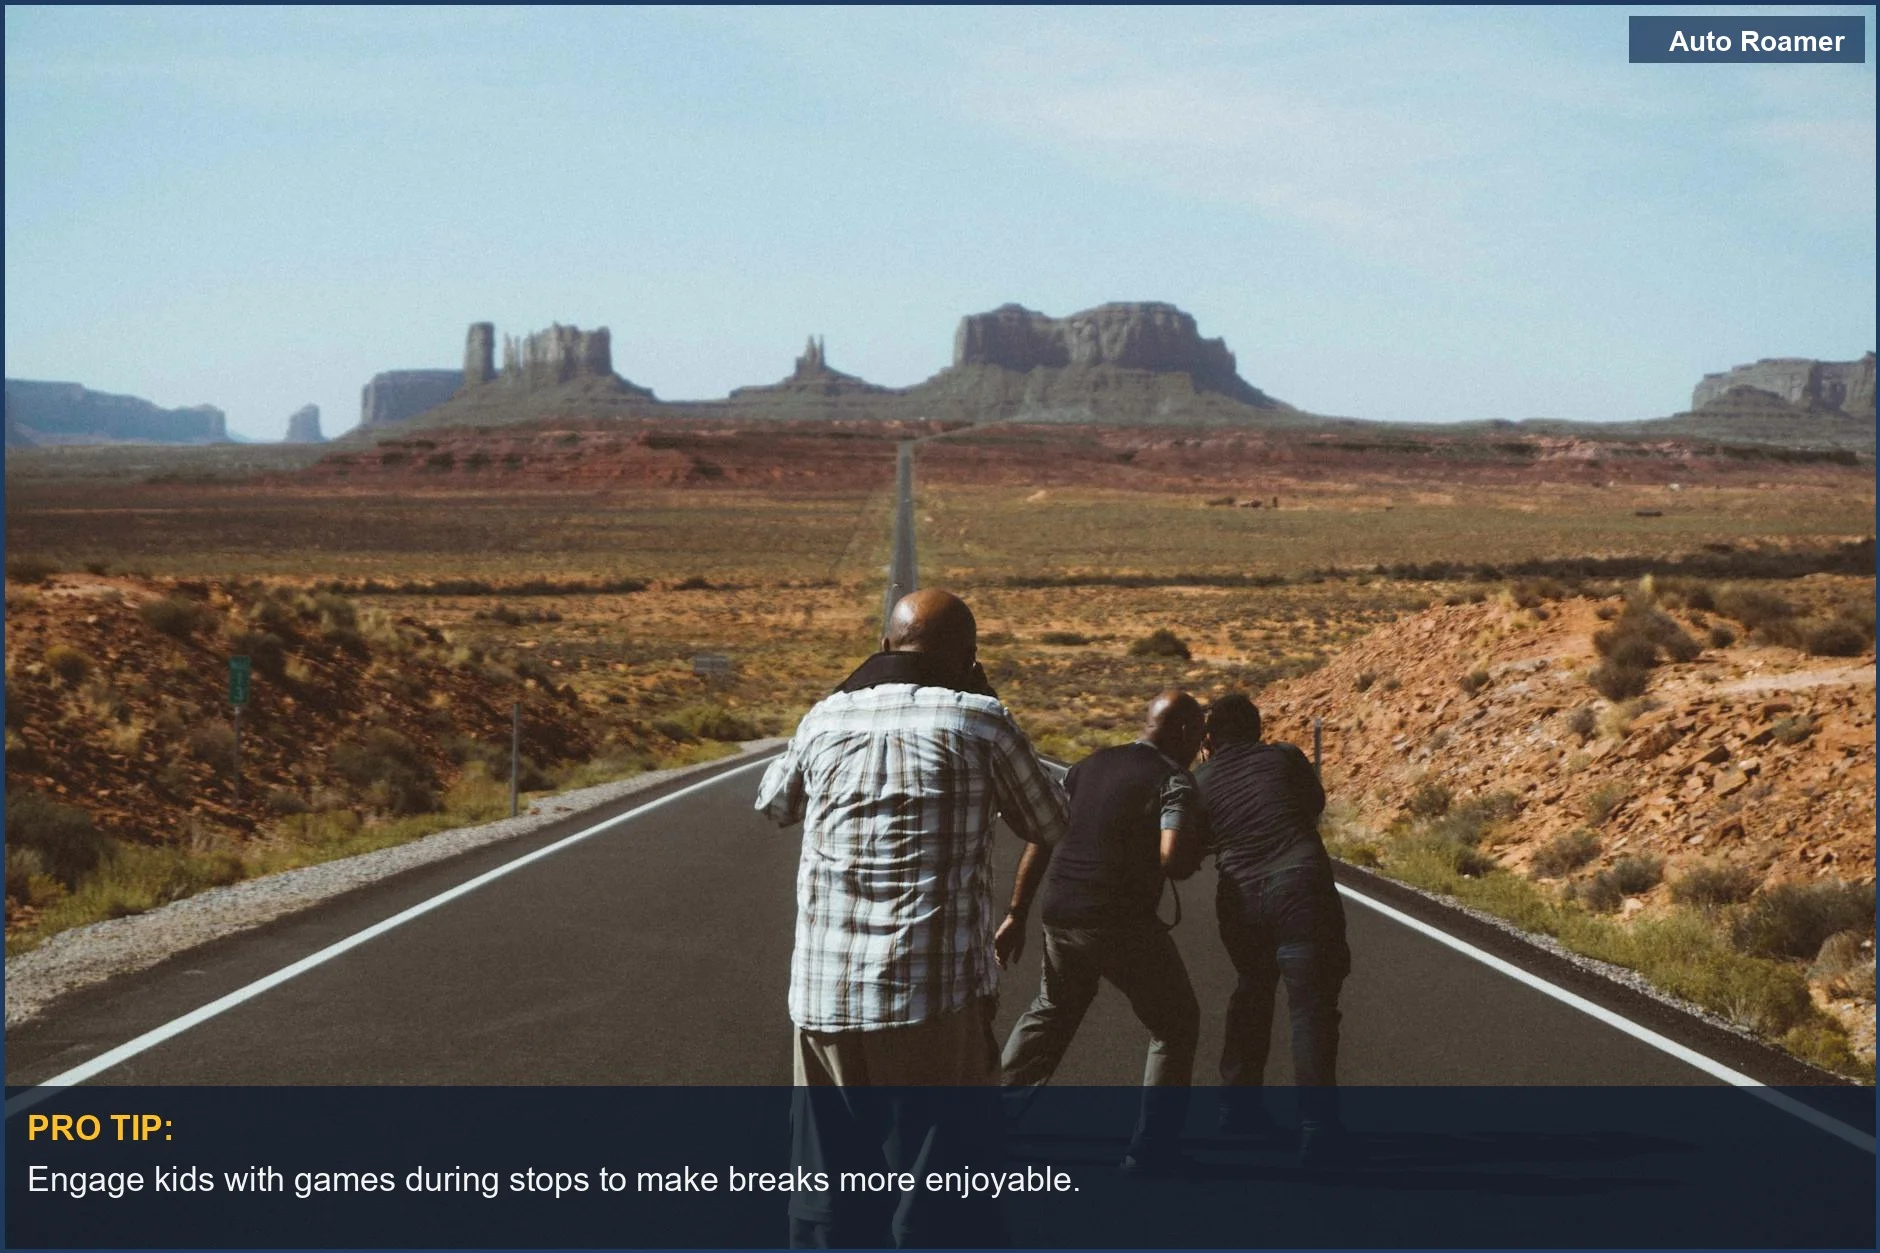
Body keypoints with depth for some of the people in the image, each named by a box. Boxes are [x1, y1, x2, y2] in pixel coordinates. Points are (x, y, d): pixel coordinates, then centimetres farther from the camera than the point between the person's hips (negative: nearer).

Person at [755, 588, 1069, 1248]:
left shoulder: (827, 718, 8)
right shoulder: (979, 721, -3)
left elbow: (773, 802, 28)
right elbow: (1050, 824, 11)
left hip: (823, 996, 4)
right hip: (937, 997, -4)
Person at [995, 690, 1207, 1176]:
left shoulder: (1090, 765, 12)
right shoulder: (1174, 781, -8)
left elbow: (1041, 839, 11)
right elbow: (1173, 859, -23)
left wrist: (1017, 915, 16)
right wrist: (1196, 849, 1)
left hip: (1060, 916, 6)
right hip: (1123, 923, -6)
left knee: (1052, 1011, 30)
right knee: (1175, 1025, 13)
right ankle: (1151, 1151, 10)